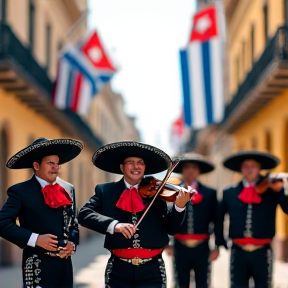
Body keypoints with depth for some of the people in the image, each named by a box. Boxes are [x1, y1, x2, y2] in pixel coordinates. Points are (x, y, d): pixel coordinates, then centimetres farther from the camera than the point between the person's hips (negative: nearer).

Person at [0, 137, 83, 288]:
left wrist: (72, 243, -1)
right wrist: (35, 239, -18)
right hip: (38, 267, -6)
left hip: (65, 265, 6)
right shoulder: (20, 191, -5)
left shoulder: (68, 189, 11)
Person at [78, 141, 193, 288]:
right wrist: (114, 225, -26)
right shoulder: (105, 190, 3)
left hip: (152, 270, 0)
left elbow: (170, 228, 2)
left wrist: (179, 207, -18)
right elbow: (84, 214, -11)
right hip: (119, 269, 0)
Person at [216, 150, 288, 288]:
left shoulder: (272, 191, 1)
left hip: (263, 252, -1)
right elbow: (219, 218, 13)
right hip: (238, 252, 1)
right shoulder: (229, 193, 5)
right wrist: (221, 242, 12)